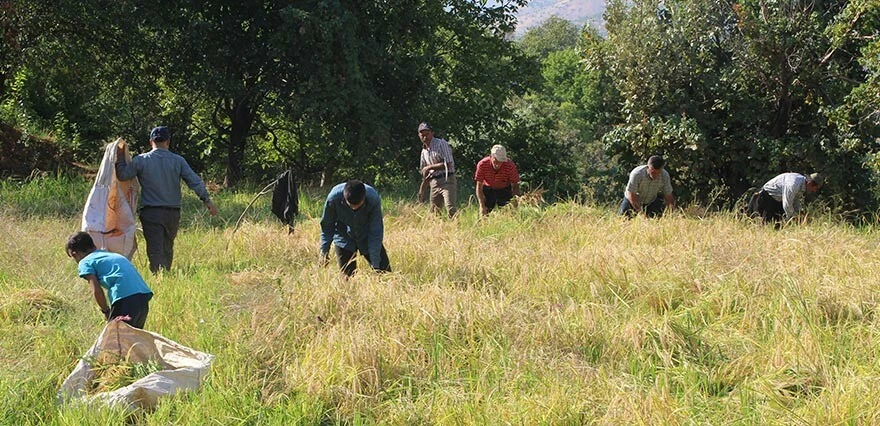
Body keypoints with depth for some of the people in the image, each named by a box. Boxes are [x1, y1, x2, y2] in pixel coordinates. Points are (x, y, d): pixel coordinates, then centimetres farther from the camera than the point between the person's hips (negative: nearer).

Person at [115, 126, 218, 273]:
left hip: (151, 213, -2)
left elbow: (122, 175, -1)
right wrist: (207, 200, 2)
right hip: (173, 213, 2)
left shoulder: (141, 160, -2)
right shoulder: (178, 161, 1)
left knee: (155, 250, -4)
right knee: (168, 249, 18)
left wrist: (120, 157, 12)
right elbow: (195, 182, -3)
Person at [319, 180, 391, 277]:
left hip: (367, 238, 1)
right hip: (345, 238, 0)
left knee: (385, 272, 0)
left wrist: (375, 264, -24)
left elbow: (375, 232, -24)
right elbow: (327, 225, -12)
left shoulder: (373, 199, -30)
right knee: (347, 276, -7)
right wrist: (324, 251, -8)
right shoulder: (334, 197, -29)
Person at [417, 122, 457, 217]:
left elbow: (448, 164, -15)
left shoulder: (441, 144, -6)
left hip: (447, 181, -7)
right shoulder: (424, 151, 16)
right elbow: (425, 174, 22)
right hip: (434, 183, 7)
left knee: (451, 210, -19)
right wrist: (422, 191, 20)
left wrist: (430, 167, -11)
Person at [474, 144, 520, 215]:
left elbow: (515, 186, -19)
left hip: (505, 191, 0)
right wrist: (482, 206, -30)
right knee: (484, 213, -7)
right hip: (488, 190, 0)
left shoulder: (510, 166, -29)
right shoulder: (482, 165, -28)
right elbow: (479, 186, -21)